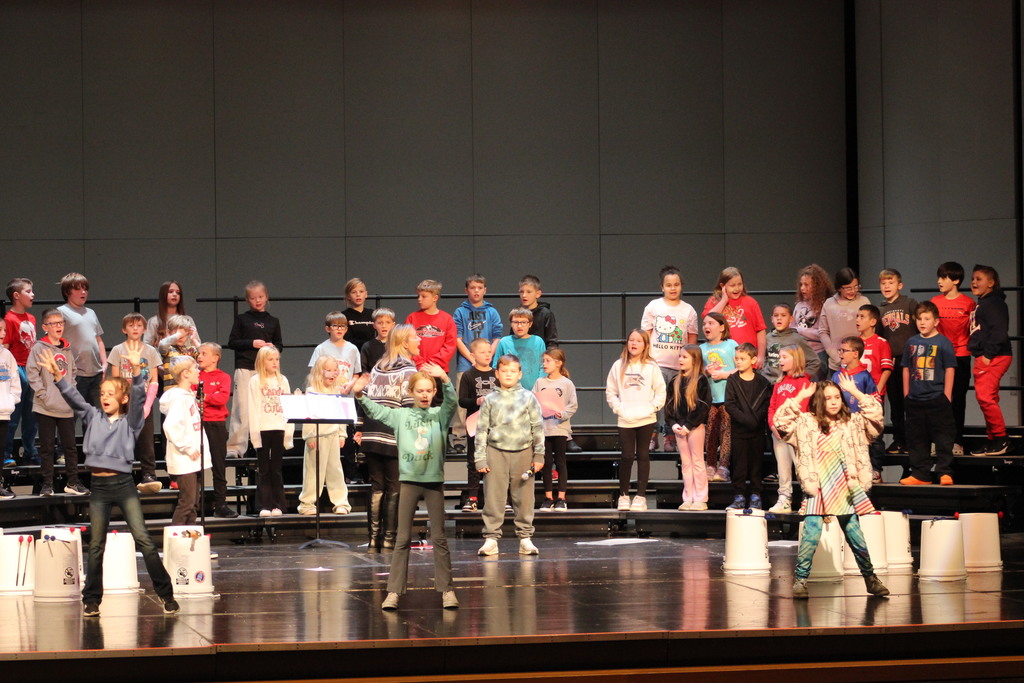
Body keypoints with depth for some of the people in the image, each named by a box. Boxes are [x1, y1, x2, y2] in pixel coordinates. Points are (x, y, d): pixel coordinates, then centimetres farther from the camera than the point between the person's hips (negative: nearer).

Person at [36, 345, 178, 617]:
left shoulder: (130, 421, 1)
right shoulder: (93, 417, 10)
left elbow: (139, 397, -13)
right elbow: (73, 397, 1)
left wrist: (136, 371, -29)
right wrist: (57, 375, -13)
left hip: (123, 485, -3)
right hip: (98, 486, 3)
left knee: (143, 539, -8)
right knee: (96, 545, 7)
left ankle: (165, 593, -1)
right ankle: (91, 600, 15)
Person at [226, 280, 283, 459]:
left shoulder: (273, 321, 14)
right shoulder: (242, 319, 7)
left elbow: (279, 344, 17)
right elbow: (232, 342, 3)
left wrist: (273, 347, -6)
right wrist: (252, 343, -10)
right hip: (245, 369, -2)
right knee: (242, 409, -7)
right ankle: (235, 447, -4)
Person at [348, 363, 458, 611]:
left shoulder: (439, 415, 3)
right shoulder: (401, 415, 6)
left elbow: (451, 402, -14)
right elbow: (376, 411, -1)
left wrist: (445, 380, -32)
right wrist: (359, 395, -18)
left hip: (434, 481, -1)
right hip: (409, 480, 1)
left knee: (439, 538, 3)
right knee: (402, 539, 2)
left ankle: (447, 589, 8)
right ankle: (394, 591, 2)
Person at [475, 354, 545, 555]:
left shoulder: (528, 398, 6)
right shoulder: (490, 400, 6)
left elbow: (538, 427, 7)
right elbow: (481, 430, 7)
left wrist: (539, 455, 4)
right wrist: (480, 459, 1)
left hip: (523, 452, 0)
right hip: (496, 451, 0)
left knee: (524, 497, 3)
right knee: (493, 497, -1)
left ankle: (525, 537, 10)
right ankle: (491, 538, 3)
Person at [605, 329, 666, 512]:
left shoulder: (651, 367, 1)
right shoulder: (619, 366, 4)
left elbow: (661, 392, 2)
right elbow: (610, 392, 6)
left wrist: (652, 408, -9)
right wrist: (618, 408, -6)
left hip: (646, 419, 0)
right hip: (625, 420, 0)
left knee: (643, 456, 4)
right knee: (627, 456, -3)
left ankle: (641, 496, 9)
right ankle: (623, 495, 9)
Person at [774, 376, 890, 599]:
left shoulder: (852, 423, 8)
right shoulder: (806, 423, 3)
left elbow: (875, 414, -1)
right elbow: (781, 422, -8)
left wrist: (854, 391, -1)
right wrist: (800, 397, -9)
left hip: (845, 491, 2)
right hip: (817, 490, -2)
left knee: (856, 537, 5)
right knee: (811, 535, -11)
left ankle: (870, 579, 17)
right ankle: (800, 579, -3)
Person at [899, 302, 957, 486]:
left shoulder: (943, 342, -4)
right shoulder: (912, 342, 9)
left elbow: (950, 370, -3)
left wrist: (946, 396, -7)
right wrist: (906, 394, 10)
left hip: (937, 399, -5)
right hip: (915, 400, 5)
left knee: (943, 438, -4)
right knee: (917, 439, 8)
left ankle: (945, 473, 0)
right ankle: (920, 474, 14)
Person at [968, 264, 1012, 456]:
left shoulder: (994, 303, -10)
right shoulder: (981, 304, 21)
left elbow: (999, 330, -20)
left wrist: (989, 354, -22)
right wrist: (979, 355, 14)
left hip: (994, 358, -11)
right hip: (982, 358, 11)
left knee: (985, 397, -16)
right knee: (987, 399, 12)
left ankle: (1000, 439, -10)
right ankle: (994, 440, 17)